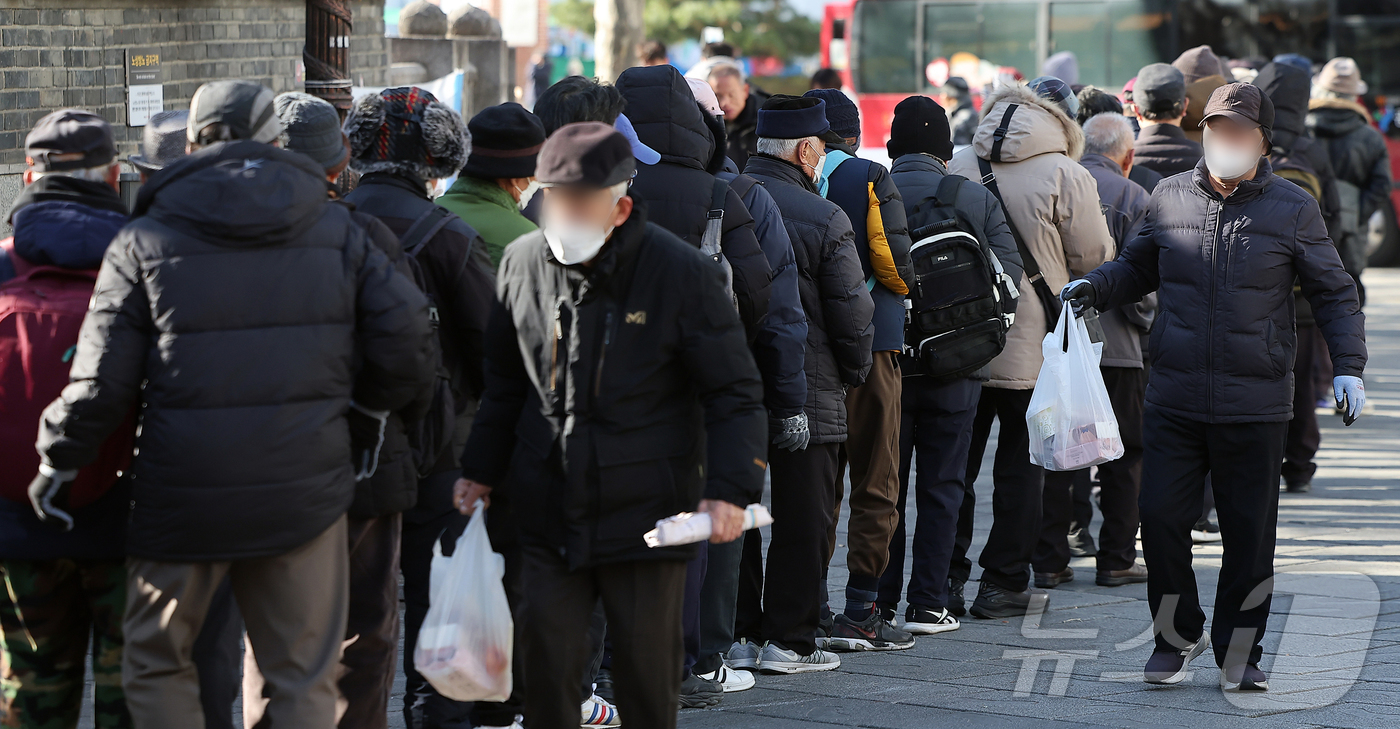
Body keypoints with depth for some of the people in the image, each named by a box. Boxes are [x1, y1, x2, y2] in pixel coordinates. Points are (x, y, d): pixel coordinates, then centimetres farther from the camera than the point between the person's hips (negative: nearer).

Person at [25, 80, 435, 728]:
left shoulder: (145, 242, -3)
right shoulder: (334, 227, 4)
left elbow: (100, 377, -6)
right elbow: (405, 331, 0)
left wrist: (59, 461, 8)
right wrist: (372, 403, 17)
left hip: (183, 496, -2)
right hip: (304, 491, 2)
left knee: (157, 664, 16)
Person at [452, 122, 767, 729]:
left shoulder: (682, 274, -10)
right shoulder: (523, 263, 3)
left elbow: (735, 392, -6)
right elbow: (505, 383, 18)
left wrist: (731, 489, -16)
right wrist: (482, 469, 17)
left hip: (647, 518, -3)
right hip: (550, 514, 3)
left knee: (647, 675, 6)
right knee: (548, 666, 3)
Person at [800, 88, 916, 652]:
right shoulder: (871, 179, -8)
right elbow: (894, 261, -14)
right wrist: (903, 286, 8)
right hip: (871, 340, -4)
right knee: (875, 482, 3)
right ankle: (861, 613, 1)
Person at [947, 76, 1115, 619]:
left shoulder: (958, 168, 2)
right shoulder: (1066, 176, -10)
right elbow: (1095, 257, -3)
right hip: (1031, 346, -4)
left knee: (956, 458, 12)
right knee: (1021, 463, 5)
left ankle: (946, 576, 15)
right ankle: (1003, 582, 7)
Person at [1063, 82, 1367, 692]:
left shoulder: (1293, 211, 0)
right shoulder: (1169, 198, 7)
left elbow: (1335, 294, 5)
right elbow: (1138, 268, 21)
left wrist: (1348, 367, -6)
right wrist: (1094, 287, 1)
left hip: (1255, 408, -2)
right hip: (1173, 399, 2)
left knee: (1250, 534, 3)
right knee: (1161, 519, -1)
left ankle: (1239, 652, 18)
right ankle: (1177, 637, 20)